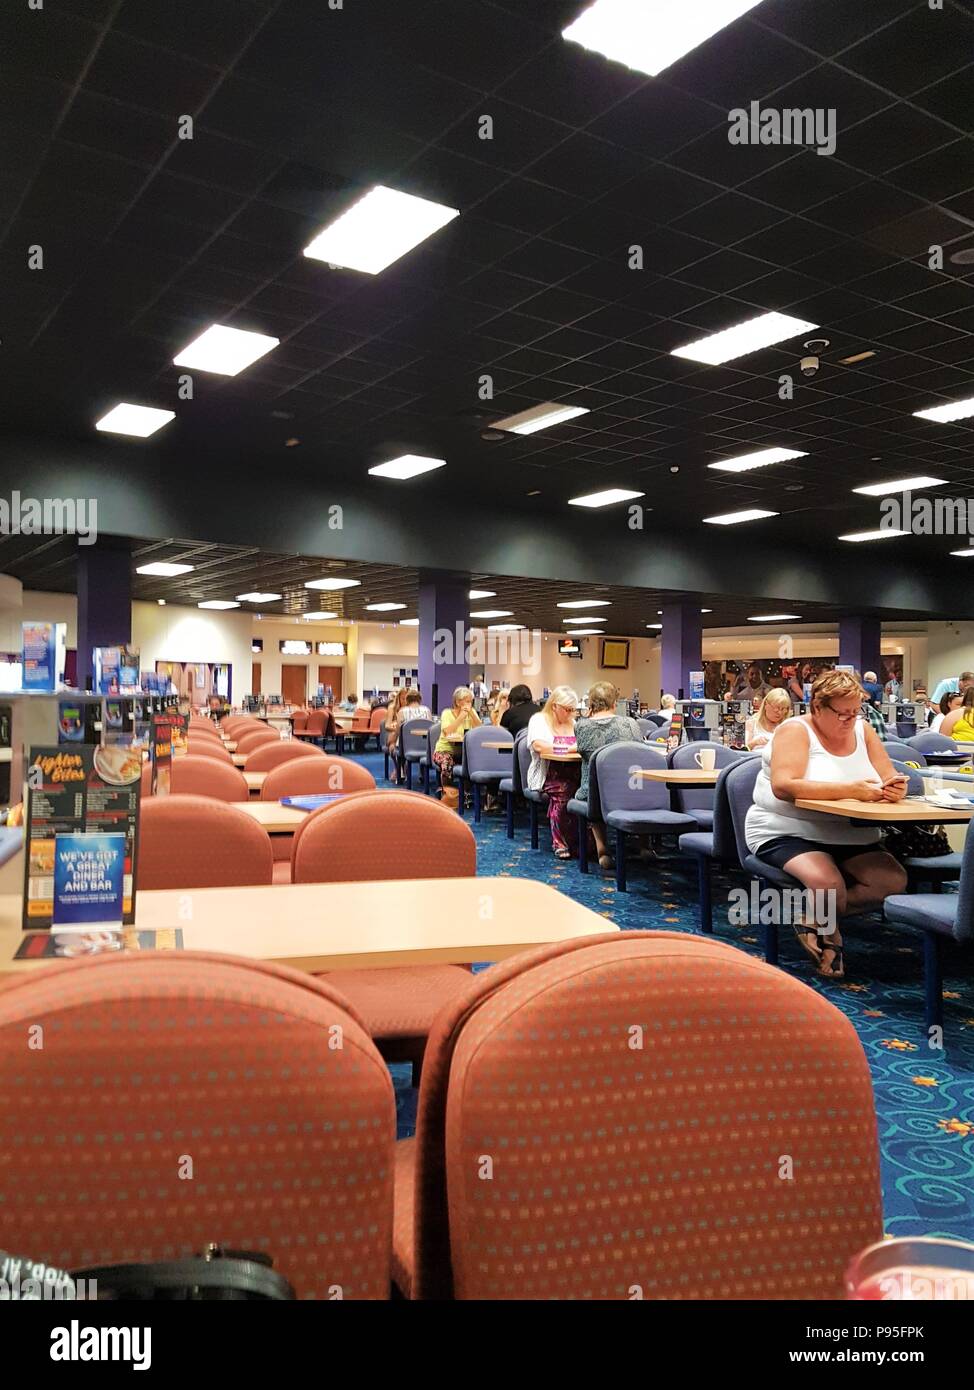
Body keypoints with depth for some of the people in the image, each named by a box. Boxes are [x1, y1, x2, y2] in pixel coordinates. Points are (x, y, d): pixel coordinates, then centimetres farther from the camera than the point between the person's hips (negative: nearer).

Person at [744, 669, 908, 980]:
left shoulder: (863, 730, 8)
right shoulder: (795, 731, -10)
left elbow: (891, 780, 3)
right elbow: (783, 786, -25)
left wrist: (894, 788, -24)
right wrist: (849, 790, -31)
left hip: (852, 837, 6)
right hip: (787, 834, -6)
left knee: (894, 882, -18)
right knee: (828, 884, -33)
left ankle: (815, 915, 0)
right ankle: (828, 932, 2)